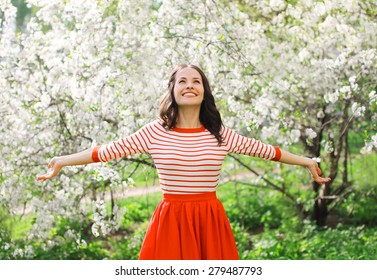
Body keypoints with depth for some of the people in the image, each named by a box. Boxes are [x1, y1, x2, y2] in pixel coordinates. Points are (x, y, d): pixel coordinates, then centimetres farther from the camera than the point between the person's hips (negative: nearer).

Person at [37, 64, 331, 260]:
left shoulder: (219, 133, 4)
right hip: (171, 221, -1)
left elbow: (263, 149, 12)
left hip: (210, 221, 1)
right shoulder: (155, 132, -1)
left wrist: (306, 161, 17)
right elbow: (107, 150, 3)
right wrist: (63, 161, 4)